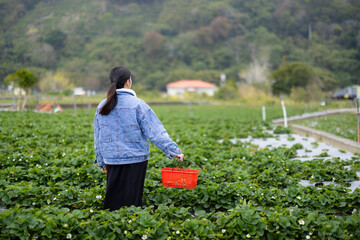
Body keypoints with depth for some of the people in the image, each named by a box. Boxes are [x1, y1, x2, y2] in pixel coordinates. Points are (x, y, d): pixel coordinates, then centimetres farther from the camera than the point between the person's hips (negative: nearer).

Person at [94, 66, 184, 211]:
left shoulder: (102, 107, 5)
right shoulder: (137, 104, -10)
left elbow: (97, 138, 12)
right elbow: (155, 131, -12)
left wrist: (101, 162, 21)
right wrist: (173, 150, -8)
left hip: (112, 160, 4)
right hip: (135, 159, -4)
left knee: (113, 199, 13)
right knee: (132, 200, 5)